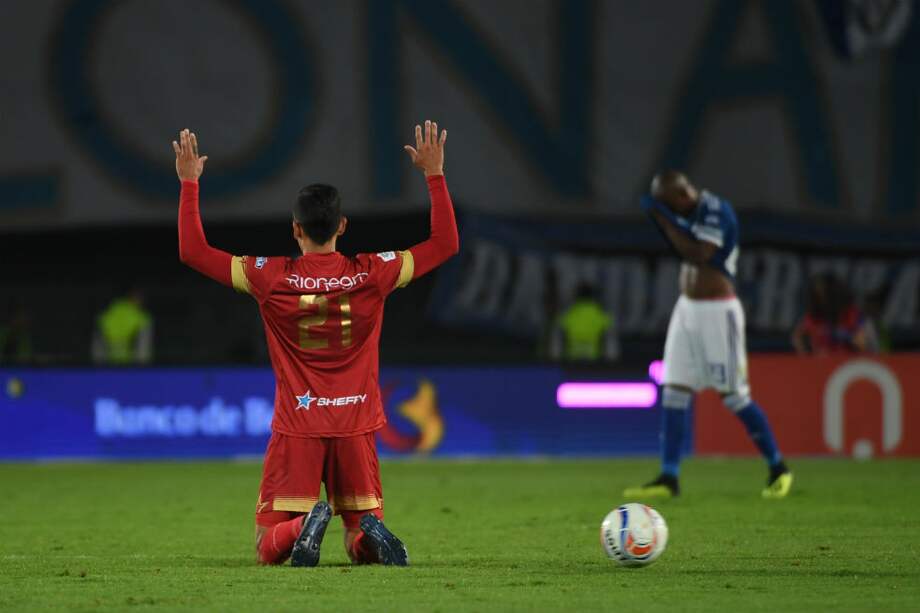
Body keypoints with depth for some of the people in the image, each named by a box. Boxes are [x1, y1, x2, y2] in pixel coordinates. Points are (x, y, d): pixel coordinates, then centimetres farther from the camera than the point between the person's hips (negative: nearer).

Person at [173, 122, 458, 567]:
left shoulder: (272, 279, -6)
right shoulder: (371, 274, -3)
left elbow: (192, 251, 2)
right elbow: (446, 244, 9)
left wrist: (189, 183, 9)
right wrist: (434, 175, 13)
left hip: (296, 428, -1)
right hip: (356, 427, 1)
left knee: (269, 548, 3)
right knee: (360, 546, 9)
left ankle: (302, 527, -31)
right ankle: (371, 533, -26)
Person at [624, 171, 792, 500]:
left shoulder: (716, 211, -16)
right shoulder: (692, 213, 10)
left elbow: (698, 254, -26)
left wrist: (665, 219, -20)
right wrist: (661, 217, 4)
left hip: (717, 311, -8)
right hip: (687, 308, 8)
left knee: (734, 394, -4)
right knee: (674, 391, 3)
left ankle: (778, 468, 10)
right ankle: (668, 478, 4)